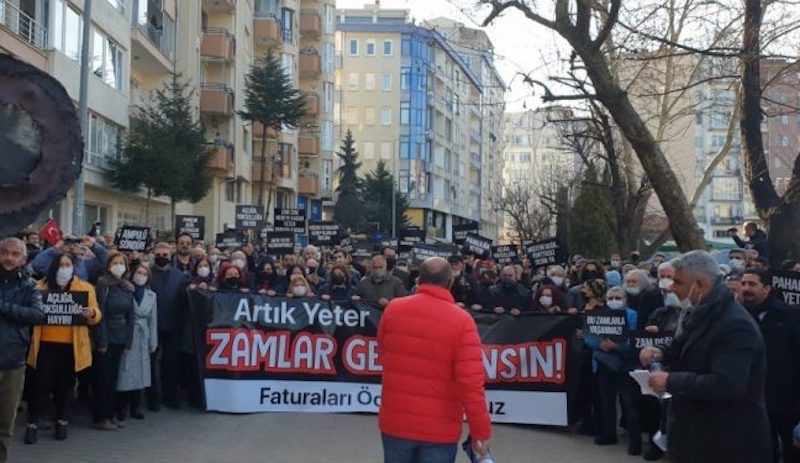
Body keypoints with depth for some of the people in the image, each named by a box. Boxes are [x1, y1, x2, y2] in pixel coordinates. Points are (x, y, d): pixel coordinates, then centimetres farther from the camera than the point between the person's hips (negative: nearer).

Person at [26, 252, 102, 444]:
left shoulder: (85, 288, 5)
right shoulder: (42, 285, 7)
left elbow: (96, 315, -1)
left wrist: (92, 313, -24)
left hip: (71, 345, 0)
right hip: (46, 343, 0)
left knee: (65, 384, 8)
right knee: (41, 384, -1)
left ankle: (62, 422, 19)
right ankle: (33, 424, 7)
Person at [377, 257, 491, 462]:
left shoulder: (393, 309, -4)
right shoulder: (462, 321, -15)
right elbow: (471, 383, -19)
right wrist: (481, 431, -12)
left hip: (394, 422, 3)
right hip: (439, 430, -3)